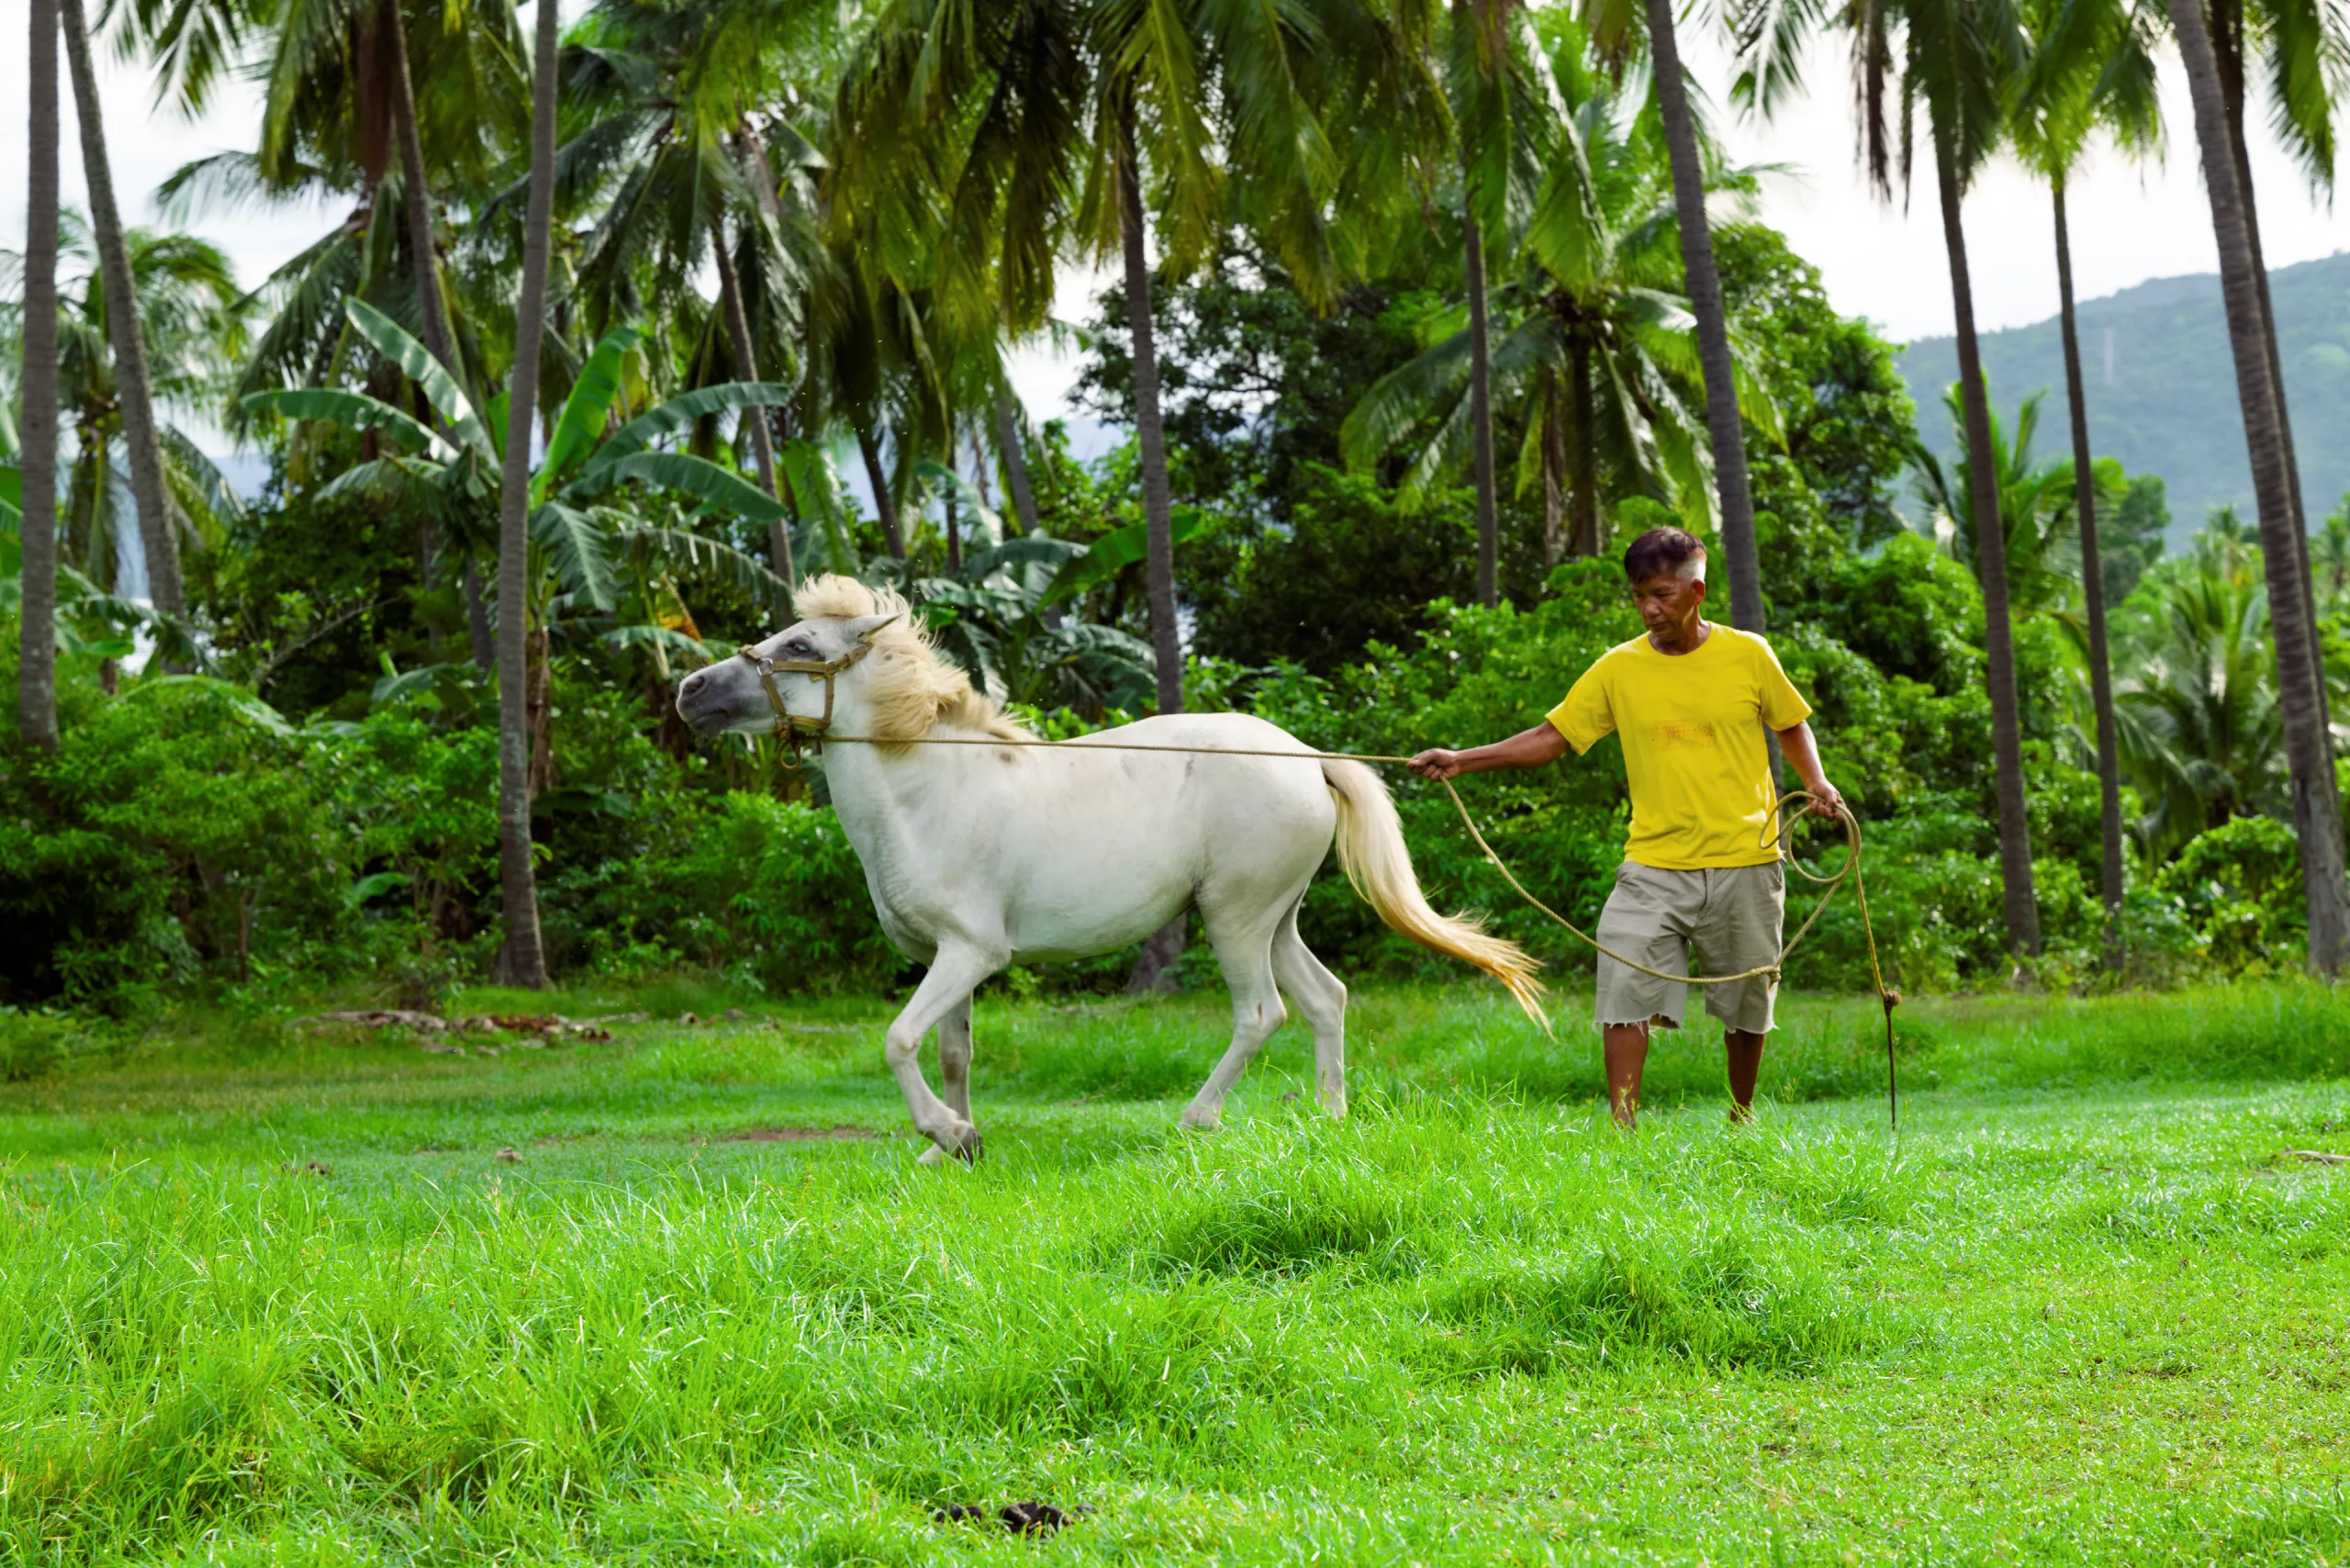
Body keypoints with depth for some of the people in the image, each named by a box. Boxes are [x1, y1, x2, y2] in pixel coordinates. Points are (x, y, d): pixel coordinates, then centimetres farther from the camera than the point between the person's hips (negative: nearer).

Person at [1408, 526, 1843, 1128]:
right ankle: (1622, 1128, -10)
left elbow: (1791, 723, 15)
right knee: (1625, 991, -14)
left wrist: (1816, 783, -3)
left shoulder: (1748, 655, 0)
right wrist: (1462, 760, -9)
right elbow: (1553, 736, 1)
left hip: (1745, 864, 0)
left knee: (1747, 1005, 11)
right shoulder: (1620, 668, 1)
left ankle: (1742, 1119, 33)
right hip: (1654, 866, 0)